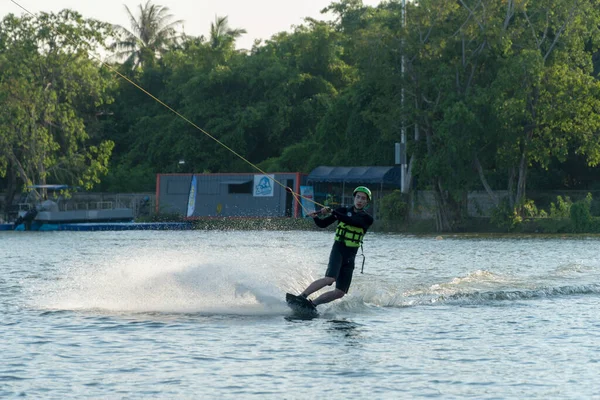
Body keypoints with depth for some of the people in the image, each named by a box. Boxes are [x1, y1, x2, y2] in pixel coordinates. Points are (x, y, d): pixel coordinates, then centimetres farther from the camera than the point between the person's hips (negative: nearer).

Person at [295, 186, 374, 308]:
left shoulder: (367, 219, 2)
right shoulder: (343, 211, 4)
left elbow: (352, 221, -18)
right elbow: (323, 224, 4)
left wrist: (333, 212, -26)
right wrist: (315, 217, -18)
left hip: (350, 257, 3)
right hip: (338, 251, -3)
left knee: (340, 293, -4)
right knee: (330, 279, -29)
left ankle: (312, 303, 7)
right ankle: (300, 297, -31)